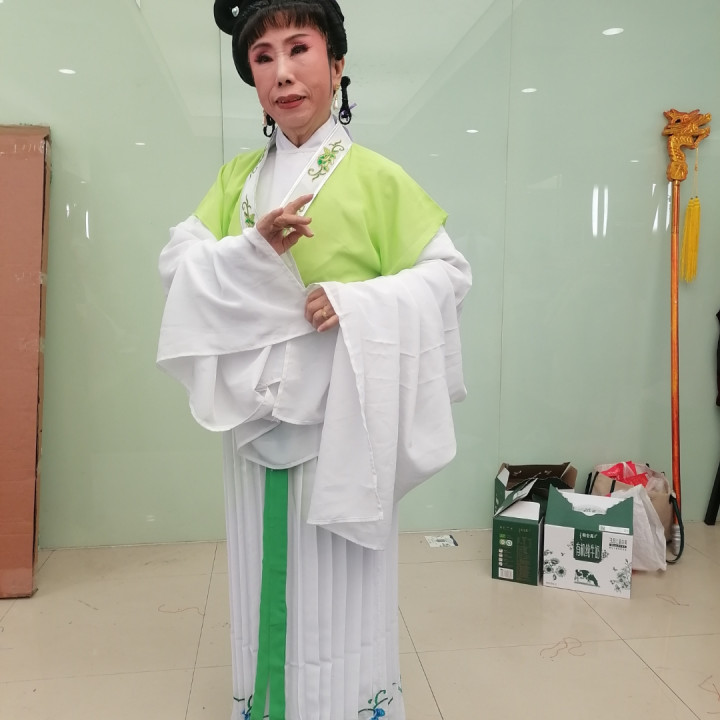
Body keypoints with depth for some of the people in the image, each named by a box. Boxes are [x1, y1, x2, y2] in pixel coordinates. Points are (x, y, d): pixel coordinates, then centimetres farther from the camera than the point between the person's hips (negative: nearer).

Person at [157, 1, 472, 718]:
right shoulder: (236, 177, 9)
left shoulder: (377, 178, -5)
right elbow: (176, 261, 0)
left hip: (341, 418, -4)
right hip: (257, 417, 4)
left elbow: (448, 272, -6)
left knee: (337, 586, 9)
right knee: (264, 574, 17)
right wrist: (253, 248, -19)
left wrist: (358, 303, -21)